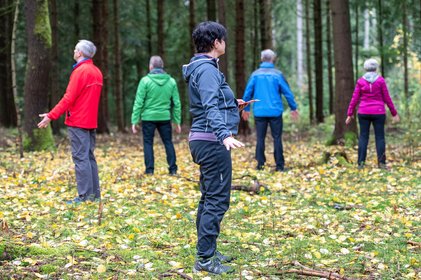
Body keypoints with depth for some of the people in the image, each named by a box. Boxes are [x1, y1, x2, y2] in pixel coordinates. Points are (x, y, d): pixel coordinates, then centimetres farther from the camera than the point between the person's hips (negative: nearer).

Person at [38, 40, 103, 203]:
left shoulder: (80, 71, -13)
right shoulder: (97, 72, 13)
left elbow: (69, 98, -17)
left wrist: (51, 116, -15)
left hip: (78, 122, -8)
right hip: (91, 122, 8)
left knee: (80, 158, -8)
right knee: (89, 157, 12)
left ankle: (85, 196, -9)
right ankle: (95, 194, 13)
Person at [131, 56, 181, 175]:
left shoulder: (145, 81, -7)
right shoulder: (171, 81, 3)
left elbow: (139, 103, -8)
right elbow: (176, 103, 4)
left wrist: (134, 121, -4)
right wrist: (177, 121, 10)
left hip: (148, 117, -2)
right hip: (165, 117, 3)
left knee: (148, 143, 7)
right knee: (168, 142, 11)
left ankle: (149, 169, 6)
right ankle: (173, 169, 10)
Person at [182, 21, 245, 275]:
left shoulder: (202, 67, 16)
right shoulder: (207, 70, -16)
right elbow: (211, 107, -30)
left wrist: (231, 103, 43)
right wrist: (225, 134, -43)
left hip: (204, 140, 11)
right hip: (212, 142, -11)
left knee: (209, 198, 17)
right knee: (218, 200, -9)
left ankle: (207, 251, 25)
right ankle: (205, 259, -7)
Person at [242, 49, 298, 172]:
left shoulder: (255, 74, 1)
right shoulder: (277, 74, -3)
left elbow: (248, 92, 4)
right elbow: (287, 92, -2)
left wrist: (246, 109, 17)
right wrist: (293, 108, 9)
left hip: (259, 112, 1)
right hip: (275, 112, -1)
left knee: (260, 138, 8)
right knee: (277, 138, 4)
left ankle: (260, 164, 7)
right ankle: (280, 165, 2)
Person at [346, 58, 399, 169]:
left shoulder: (360, 81, 0)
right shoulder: (380, 80, -4)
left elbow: (355, 99, -1)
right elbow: (387, 98, -3)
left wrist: (350, 114, 4)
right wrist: (394, 113, 4)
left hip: (364, 113, 1)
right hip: (378, 113, -1)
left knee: (363, 137, 4)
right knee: (380, 137, 3)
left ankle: (361, 163, -3)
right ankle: (381, 163, -2)